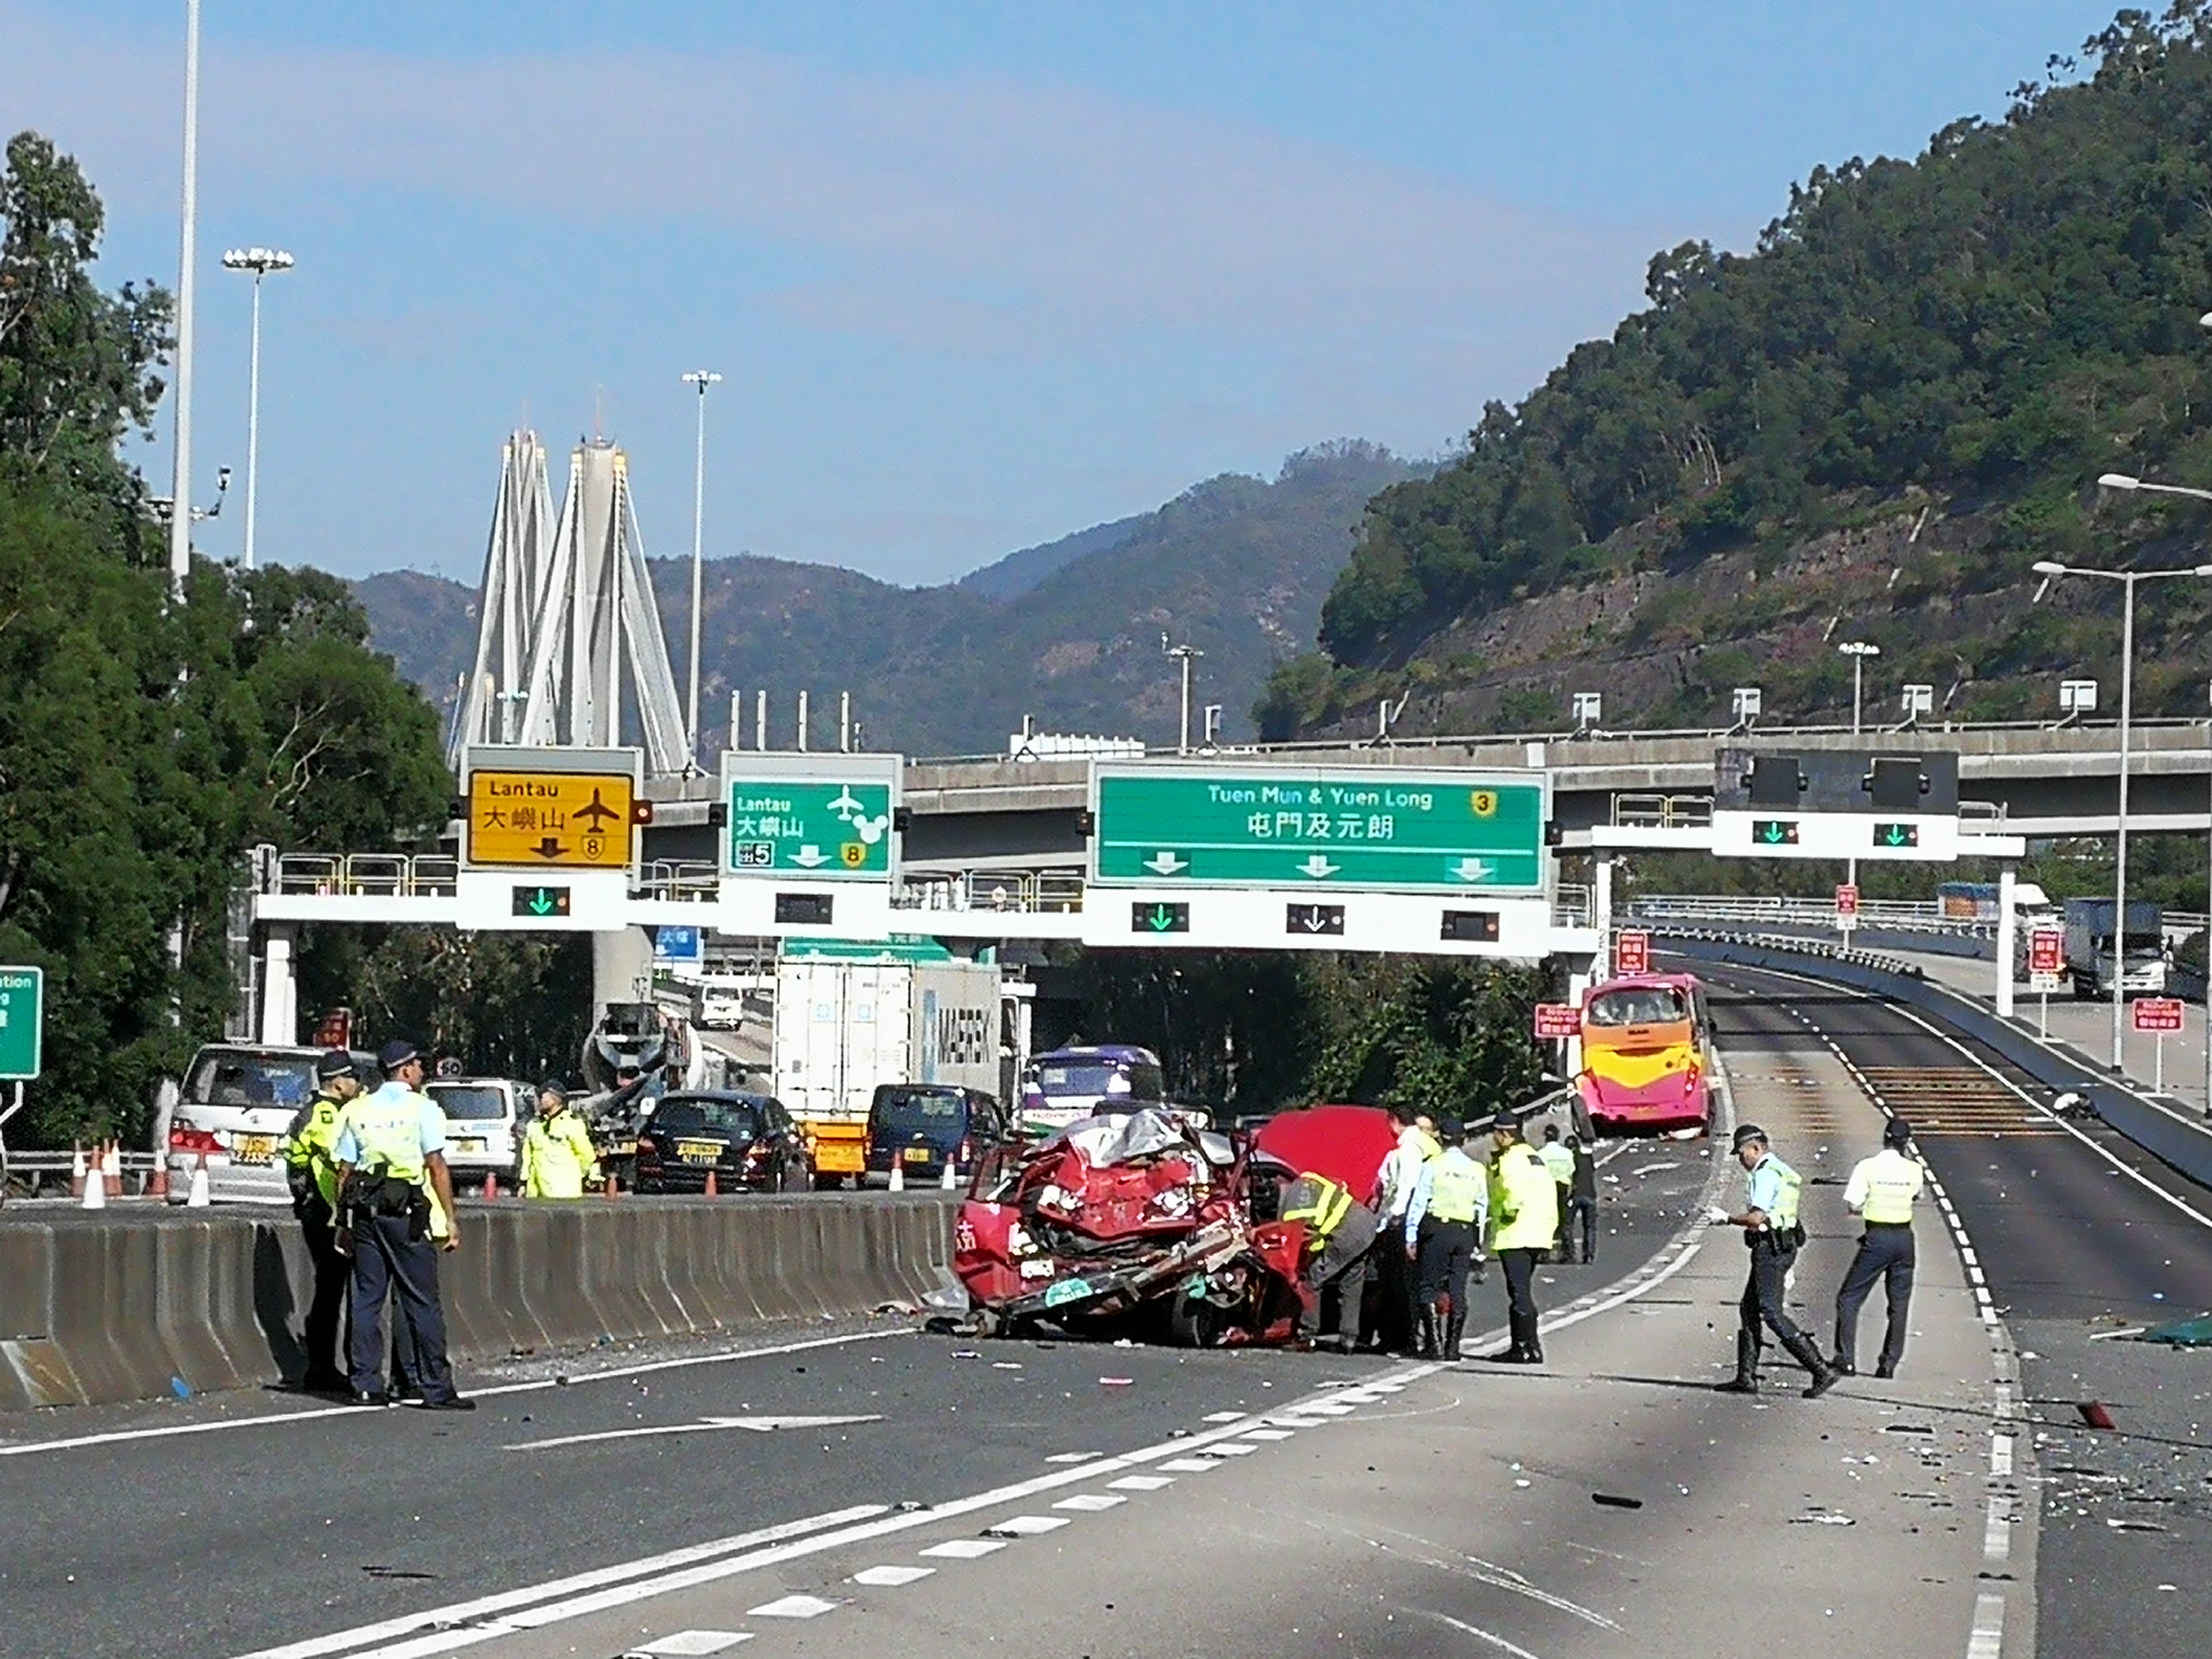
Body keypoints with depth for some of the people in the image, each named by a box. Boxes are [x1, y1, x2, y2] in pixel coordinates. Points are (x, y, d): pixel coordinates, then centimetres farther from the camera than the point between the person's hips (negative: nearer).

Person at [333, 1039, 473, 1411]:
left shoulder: (357, 1111, 11)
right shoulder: (421, 1108, -3)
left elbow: (345, 1170, 10)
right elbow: (437, 1166, -7)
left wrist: (346, 1221, 15)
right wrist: (450, 1218, -4)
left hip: (364, 1212, 5)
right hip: (408, 1213, -5)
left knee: (367, 1300, 8)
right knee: (422, 1303, -3)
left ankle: (367, 1387, 6)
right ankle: (437, 1389, -3)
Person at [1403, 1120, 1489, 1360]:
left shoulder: (1434, 1165, -1)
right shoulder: (1478, 1171, 9)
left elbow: (1419, 1201, -4)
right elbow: (1482, 1206, 8)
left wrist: (1411, 1237, -3)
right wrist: (1477, 1241, 13)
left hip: (1437, 1229, -3)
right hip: (1466, 1232, 3)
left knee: (1428, 1286, 1)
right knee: (1458, 1289, 7)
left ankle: (1434, 1343, -8)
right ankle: (1453, 1347, 5)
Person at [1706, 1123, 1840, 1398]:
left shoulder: (1766, 1174, -14)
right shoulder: (1782, 1171, 19)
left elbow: (1757, 1218, -24)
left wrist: (1726, 1218, -8)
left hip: (1771, 1249, -11)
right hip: (1784, 1248, 11)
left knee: (1772, 1313, -11)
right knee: (1748, 1309, 14)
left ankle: (1822, 1371, -15)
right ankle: (1746, 1378, 17)